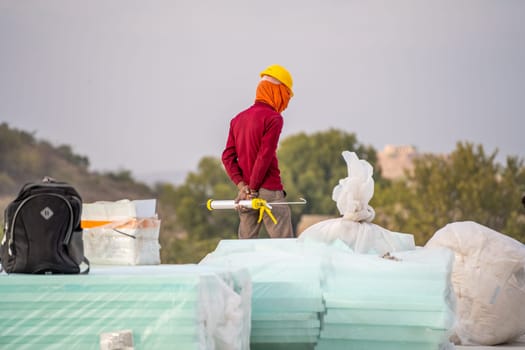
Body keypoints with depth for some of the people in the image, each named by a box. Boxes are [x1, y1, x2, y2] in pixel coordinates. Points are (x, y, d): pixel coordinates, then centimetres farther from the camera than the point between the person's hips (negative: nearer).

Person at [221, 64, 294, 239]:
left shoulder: (238, 119, 14)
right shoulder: (273, 118, -8)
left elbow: (228, 156, 7)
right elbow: (265, 156, -15)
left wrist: (242, 185, 0)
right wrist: (253, 189, -9)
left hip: (245, 194, 7)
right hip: (269, 191, -7)